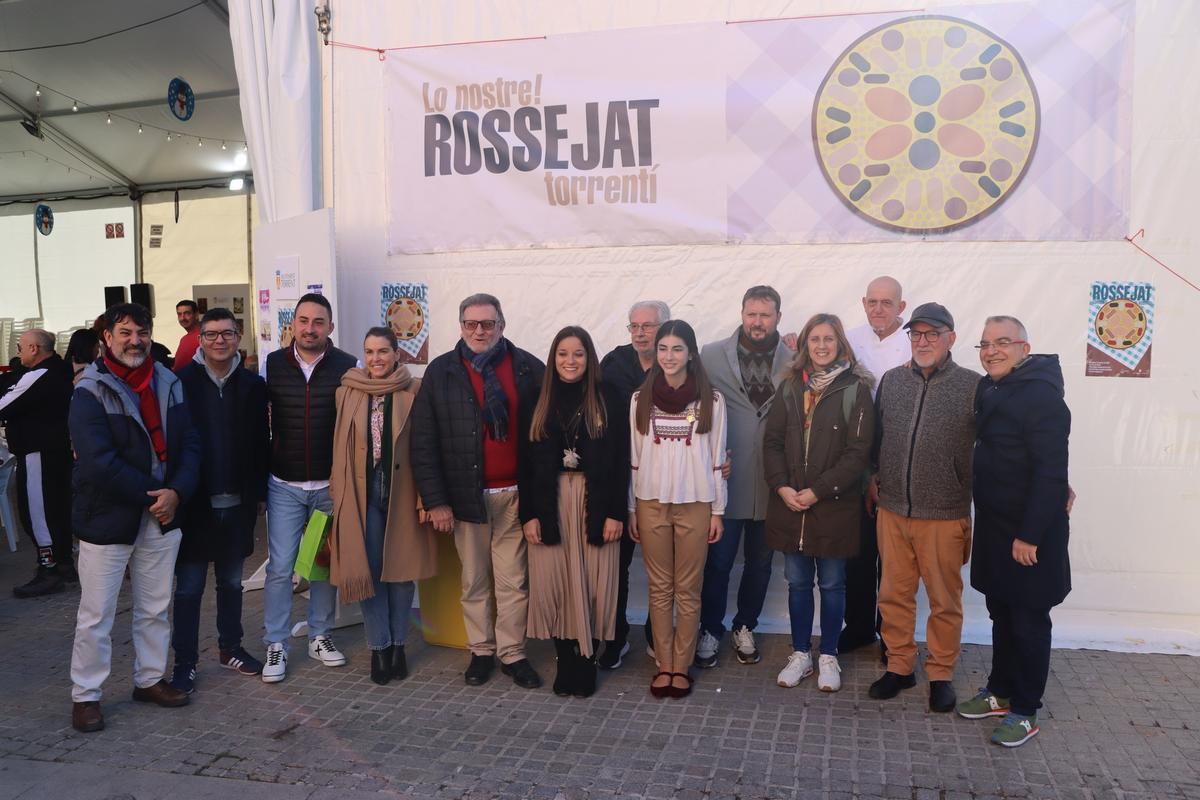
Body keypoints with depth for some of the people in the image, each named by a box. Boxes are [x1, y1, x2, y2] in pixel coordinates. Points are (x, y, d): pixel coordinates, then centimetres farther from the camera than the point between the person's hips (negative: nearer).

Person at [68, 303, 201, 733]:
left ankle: (150, 679, 32)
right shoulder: (90, 392, -11)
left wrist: (176, 492, -13)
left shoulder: (169, 384, 5)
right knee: (96, 615, 5)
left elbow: (189, 444, 3)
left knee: (155, 608, 16)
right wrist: (152, 495, -17)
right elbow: (100, 462, -19)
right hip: (107, 519, -5)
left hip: (162, 516, 5)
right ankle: (85, 695, 21)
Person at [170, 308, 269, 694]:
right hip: (195, 502, -3)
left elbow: (262, 442, 5)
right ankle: (185, 663, 17)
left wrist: (260, 492, 4)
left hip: (237, 502, 3)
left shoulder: (252, 385, 2)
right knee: (189, 586, 6)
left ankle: (230, 648, 30)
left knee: (231, 581, 16)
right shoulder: (181, 382, -7)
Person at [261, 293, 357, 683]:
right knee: (280, 566, 1)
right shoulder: (274, 364, 0)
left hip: (330, 485, 0)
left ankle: (320, 636, 25)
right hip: (284, 486, 0)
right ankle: (276, 645, 13)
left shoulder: (346, 367, -4)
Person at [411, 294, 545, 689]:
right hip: (466, 494, 0)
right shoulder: (440, 372, 1)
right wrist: (435, 500, -6)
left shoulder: (528, 368, 2)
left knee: (514, 580, 6)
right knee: (474, 580, 10)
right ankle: (481, 651, 26)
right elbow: (423, 442, -1)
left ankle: (512, 653, 20)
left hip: (514, 494, 0)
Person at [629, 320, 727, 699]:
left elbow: (717, 459, 2)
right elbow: (634, 458, 7)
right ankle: (664, 666, 19)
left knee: (688, 590, 5)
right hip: (651, 503, 2)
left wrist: (718, 510, 1)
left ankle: (682, 666, 18)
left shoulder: (711, 400, -1)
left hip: (695, 504, -1)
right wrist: (631, 509, 6)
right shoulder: (641, 399, 3)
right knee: (659, 589, 8)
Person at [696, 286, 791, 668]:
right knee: (717, 561, 7)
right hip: (726, 479, -1)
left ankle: (745, 628, 35)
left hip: (771, 482, 2)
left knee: (759, 563, 16)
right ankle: (710, 630, 26)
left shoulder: (794, 361, -1)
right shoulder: (712, 355, -3)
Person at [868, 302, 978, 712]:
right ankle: (899, 666, 29)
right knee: (894, 595, 13)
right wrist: (873, 478, 14)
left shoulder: (972, 386, -6)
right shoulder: (891, 380, 6)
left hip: (945, 516, -3)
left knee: (945, 601, 10)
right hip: (892, 511, 4)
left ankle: (941, 674, 27)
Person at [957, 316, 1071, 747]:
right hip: (995, 526, 8)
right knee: (1001, 613, 18)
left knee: (1028, 621, 5)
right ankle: (1001, 692, 33)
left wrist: (1030, 535, -22)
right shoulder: (990, 390, 8)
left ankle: (1025, 712, 18)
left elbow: (1052, 472, -22)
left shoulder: (1042, 396, -19)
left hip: (1029, 533, -8)